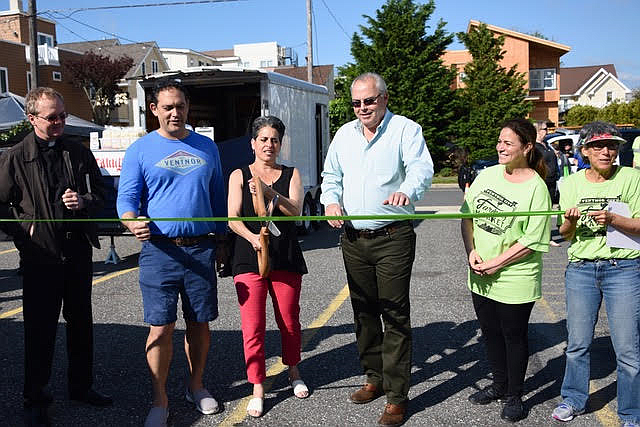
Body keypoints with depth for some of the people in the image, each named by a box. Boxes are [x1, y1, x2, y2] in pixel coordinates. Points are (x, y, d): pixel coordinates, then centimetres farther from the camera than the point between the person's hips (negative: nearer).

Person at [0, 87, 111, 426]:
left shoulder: (79, 152, 7)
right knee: (39, 329, 3)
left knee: (81, 323, 14)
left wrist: (84, 202, -8)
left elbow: (99, 194, 12)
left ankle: (81, 385, 31)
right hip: (40, 256, -3)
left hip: (79, 252, 4)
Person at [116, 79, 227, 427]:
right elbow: (126, 198, -2)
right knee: (160, 328, -2)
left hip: (201, 249, 3)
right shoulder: (140, 150, 3)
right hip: (160, 249, -2)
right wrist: (133, 222, -24)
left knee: (199, 323, 10)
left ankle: (196, 386, 29)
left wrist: (221, 242, 16)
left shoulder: (206, 148, 12)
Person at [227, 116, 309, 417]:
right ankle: (258, 390, 9)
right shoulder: (239, 175, 6)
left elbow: (295, 210, -7)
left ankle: (293, 372, 34)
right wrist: (252, 237, -24)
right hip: (249, 259, -1)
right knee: (253, 327, -3)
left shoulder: (291, 175, 9)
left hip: (286, 259, 1)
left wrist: (270, 194, -25)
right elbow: (233, 218, -4)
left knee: (289, 321, 10)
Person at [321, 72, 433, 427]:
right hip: (353, 238, 6)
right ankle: (375, 378, 30)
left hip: (393, 238, -5)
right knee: (363, 311, 14)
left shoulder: (406, 129, -4)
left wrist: (406, 191, -41)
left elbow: (421, 168, -19)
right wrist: (331, 200, -2)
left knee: (395, 314, -3)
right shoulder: (344, 134, 14)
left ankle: (397, 395, 6)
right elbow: (331, 176, 19)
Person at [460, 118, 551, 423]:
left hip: (515, 278, -5)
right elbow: (467, 215, 7)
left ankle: (514, 397, 27)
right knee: (490, 332, 18)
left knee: (514, 335, 9)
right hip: (480, 276, 6)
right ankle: (499, 385, 39)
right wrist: (471, 252, -6)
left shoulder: (536, 187, -13)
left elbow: (532, 240, -16)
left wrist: (495, 264, -17)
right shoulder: (488, 174, 3)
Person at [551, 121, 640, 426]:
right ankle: (574, 400, 31)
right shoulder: (571, 183, 5)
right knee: (577, 344, 12)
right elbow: (565, 235, 7)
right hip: (580, 268, 3)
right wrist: (571, 221, -14)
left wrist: (612, 219, -22)